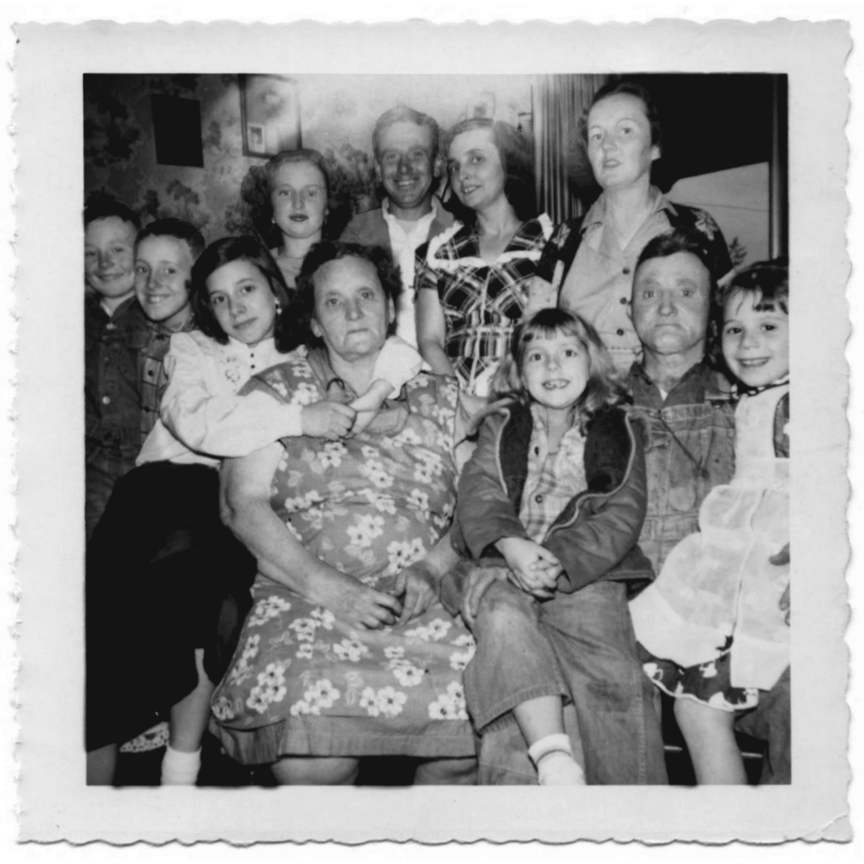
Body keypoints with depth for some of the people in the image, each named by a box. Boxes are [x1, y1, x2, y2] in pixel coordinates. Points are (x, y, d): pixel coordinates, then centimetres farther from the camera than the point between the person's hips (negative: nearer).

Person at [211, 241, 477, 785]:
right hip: (305, 596, -2)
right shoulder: (276, 391, 12)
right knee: (312, 765, -30)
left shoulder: (441, 398, 18)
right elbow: (244, 505, 1)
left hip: (424, 601, 2)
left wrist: (430, 568, -8)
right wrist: (326, 586, -12)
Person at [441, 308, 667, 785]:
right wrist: (512, 547, -20)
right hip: (503, 564, 1)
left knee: (612, 669, -26)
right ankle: (555, 763, -38)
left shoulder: (617, 435, 13)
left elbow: (620, 517, 0)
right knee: (503, 615, -34)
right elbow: (477, 495, 2)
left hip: (585, 572, 0)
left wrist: (560, 561, -18)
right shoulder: (500, 428, 17)